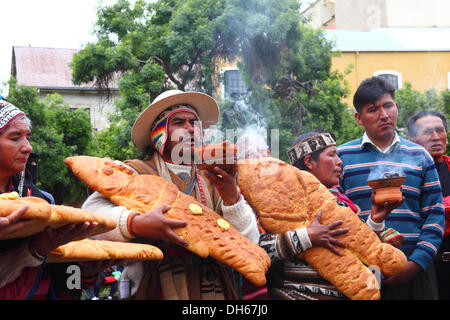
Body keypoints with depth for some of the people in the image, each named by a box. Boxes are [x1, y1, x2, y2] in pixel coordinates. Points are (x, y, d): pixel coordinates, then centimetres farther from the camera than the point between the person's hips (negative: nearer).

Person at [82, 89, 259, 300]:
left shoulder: (213, 182, 15)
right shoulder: (136, 173, 5)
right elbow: (91, 211, -9)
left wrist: (230, 197, -9)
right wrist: (136, 224, -24)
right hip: (159, 291, -4)